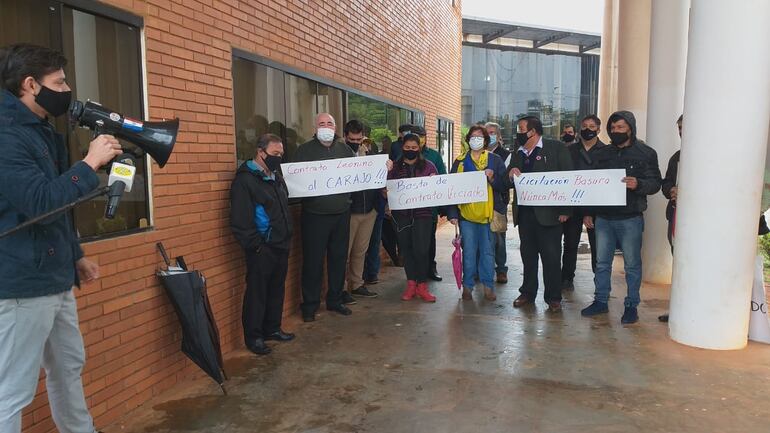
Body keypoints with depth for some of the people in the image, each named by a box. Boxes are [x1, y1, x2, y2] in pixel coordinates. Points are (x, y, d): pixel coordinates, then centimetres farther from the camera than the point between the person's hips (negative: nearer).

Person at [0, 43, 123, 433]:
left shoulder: (42, 133, 14)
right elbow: (43, 203, -26)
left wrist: (76, 256, 21)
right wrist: (90, 163, -18)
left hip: (55, 279, 10)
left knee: (69, 367, 21)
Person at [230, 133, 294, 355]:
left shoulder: (277, 177, 14)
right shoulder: (244, 180, -12)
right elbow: (240, 220, -18)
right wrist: (255, 244, -18)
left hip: (281, 246, 8)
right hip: (261, 249, -8)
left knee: (277, 289, 16)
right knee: (257, 292, 1)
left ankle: (272, 328, 31)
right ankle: (253, 337, 13)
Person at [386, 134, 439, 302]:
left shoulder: (428, 166, 6)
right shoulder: (395, 167, 8)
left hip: (423, 214, -1)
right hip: (401, 214, 2)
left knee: (421, 249, -6)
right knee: (406, 248, 7)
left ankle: (422, 285, 8)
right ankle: (411, 284, 19)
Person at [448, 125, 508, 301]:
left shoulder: (495, 160, 6)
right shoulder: (460, 161, 6)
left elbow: (505, 185, 5)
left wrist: (492, 178, -16)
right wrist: (452, 213, -3)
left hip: (488, 213, 0)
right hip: (466, 213, 0)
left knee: (488, 251, 7)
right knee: (468, 252, 5)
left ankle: (488, 285, 17)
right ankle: (468, 285, 16)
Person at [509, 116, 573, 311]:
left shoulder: (556, 148, -3)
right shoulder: (517, 154, 14)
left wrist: (565, 210, -12)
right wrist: (511, 173, -8)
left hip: (548, 213, -5)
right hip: (524, 213, 5)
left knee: (551, 256, 1)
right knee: (527, 255, 12)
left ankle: (553, 297, 13)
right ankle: (528, 293, 25)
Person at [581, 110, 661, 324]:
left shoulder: (645, 153, -1)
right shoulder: (603, 154, 12)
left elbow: (655, 182, -5)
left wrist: (638, 184, -26)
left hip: (630, 218, -4)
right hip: (603, 217, 4)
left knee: (632, 264, 4)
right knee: (602, 262, 10)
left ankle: (631, 305, 15)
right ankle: (601, 301, 21)